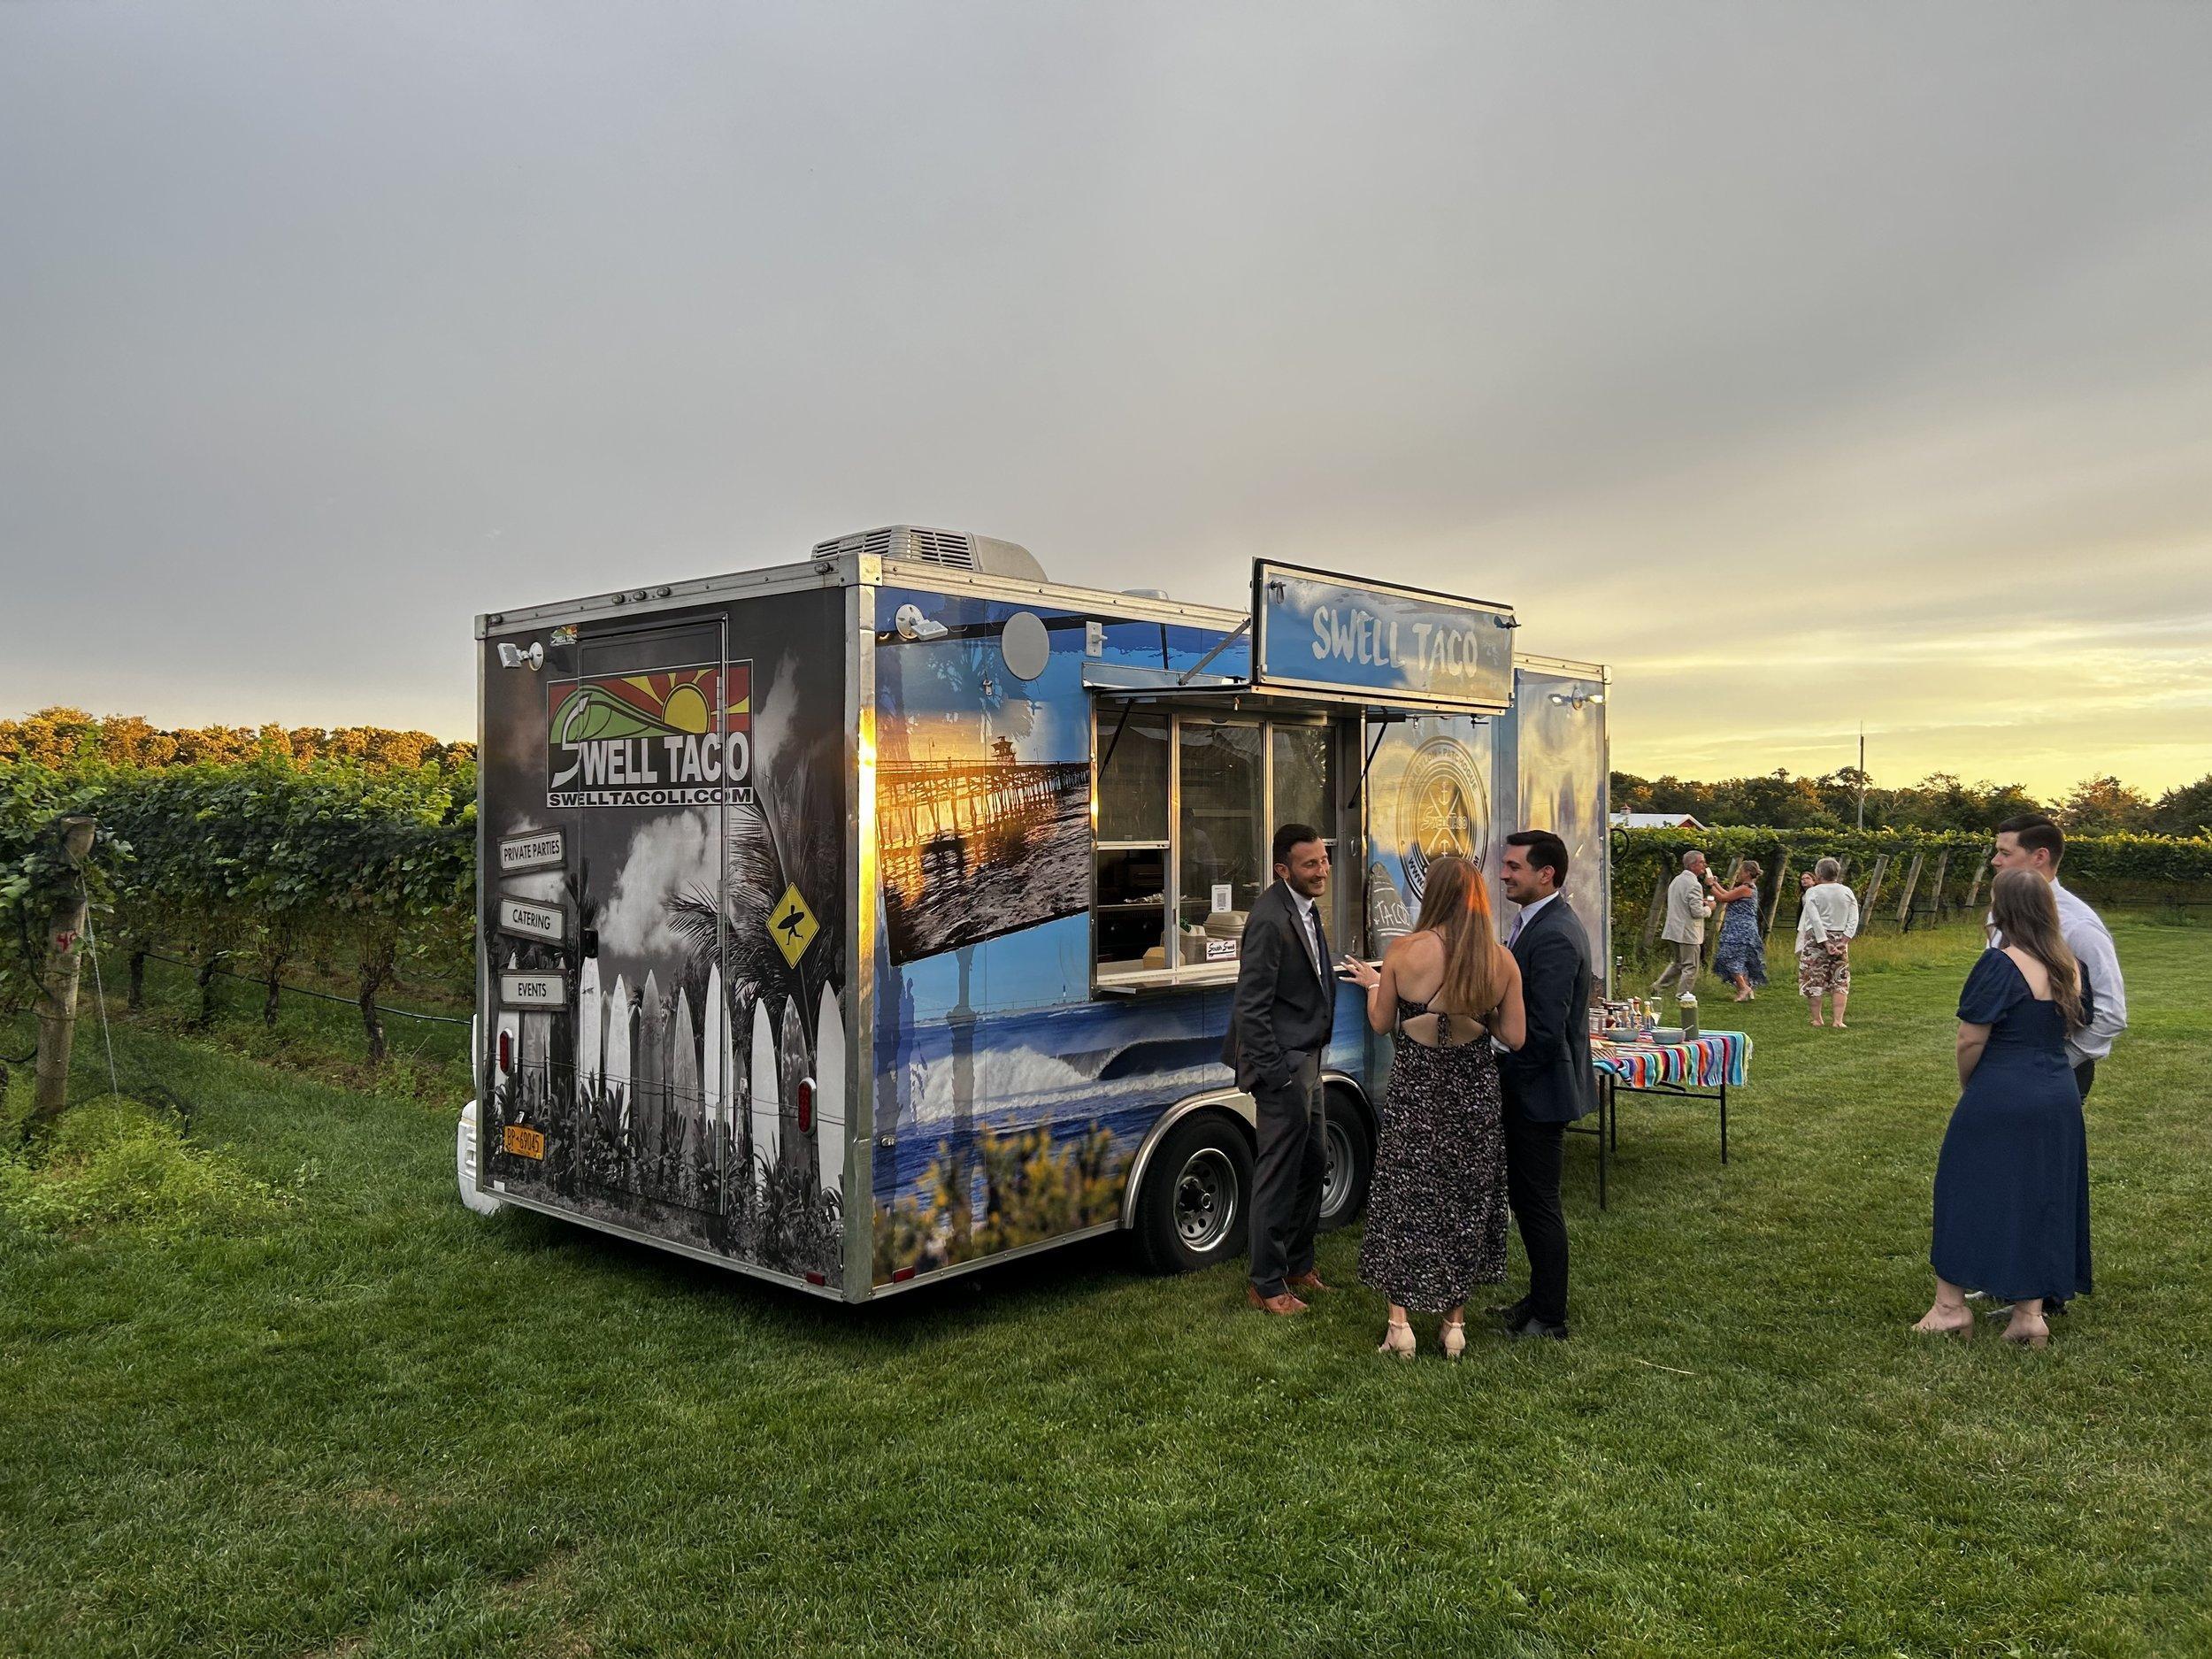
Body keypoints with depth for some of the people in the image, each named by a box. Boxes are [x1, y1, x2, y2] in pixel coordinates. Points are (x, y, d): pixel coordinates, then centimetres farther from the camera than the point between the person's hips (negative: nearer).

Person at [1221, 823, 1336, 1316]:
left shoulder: (1306, 909, 9)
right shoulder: (1271, 918, -21)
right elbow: (1250, 1007, -22)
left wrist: (1310, 1060, 16)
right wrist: (1276, 1073, -20)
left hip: (1308, 1058, 10)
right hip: (1284, 1063, -10)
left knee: (1313, 1161, 19)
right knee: (1279, 1174, -1)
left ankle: (1298, 1265, 34)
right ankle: (1266, 1285, 11)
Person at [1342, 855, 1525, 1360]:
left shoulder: (1404, 951, -12)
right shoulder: (1502, 960, -7)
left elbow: (1381, 1022, -2)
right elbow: (1514, 1037, -4)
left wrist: (1372, 984, 17)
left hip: (1414, 1093, -2)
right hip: (1474, 1096, 2)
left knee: (1402, 1199, 11)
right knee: (1465, 1202, 15)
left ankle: (1399, 1322, 13)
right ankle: (1454, 1322, 23)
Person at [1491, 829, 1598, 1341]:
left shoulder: (1554, 935, -23)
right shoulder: (1536, 923, 9)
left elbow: (1545, 1030, -26)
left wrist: (1501, 1071, -15)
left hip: (1540, 1090, -10)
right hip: (1527, 1088, 10)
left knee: (1538, 1202, 2)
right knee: (1527, 1197, 19)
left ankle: (1548, 1319, 15)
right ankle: (1541, 1299, 32)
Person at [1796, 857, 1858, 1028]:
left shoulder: (1812, 892, -7)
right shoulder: (1847, 892, 4)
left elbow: (1815, 920, -15)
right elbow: (1854, 920, -2)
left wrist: (1825, 943, -14)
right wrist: (1844, 941, -6)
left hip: (1816, 938, -3)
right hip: (1840, 939, 3)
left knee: (1814, 979, 5)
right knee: (1840, 981, 8)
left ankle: (1817, 1019, 8)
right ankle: (1838, 1020, 1)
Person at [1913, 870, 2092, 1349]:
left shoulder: (2001, 964, -17)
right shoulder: (2068, 966, 5)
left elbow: (1970, 1041, -16)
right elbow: (2072, 1028, 14)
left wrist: (1967, 1087, 2)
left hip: (2001, 1099, -6)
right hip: (2059, 1097, 7)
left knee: (1970, 1189, 7)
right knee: (2042, 1198, 13)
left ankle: (1951, 1305, 13)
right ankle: (2031, 1312, 17)